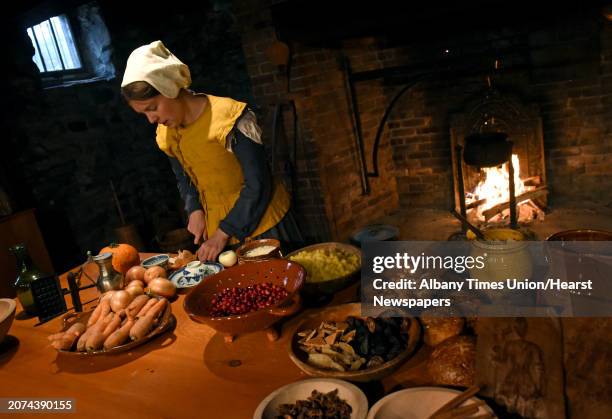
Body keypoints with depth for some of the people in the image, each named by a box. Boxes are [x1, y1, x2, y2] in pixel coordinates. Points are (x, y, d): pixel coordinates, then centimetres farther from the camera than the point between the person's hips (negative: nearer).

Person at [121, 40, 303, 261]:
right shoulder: (166, 134, 0)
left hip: (260, 222, -5)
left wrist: (223, 233, -20)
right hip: (216, 229, 6)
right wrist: (195, 210, -5)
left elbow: (258, 185, -21)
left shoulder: (229, 117, -21)